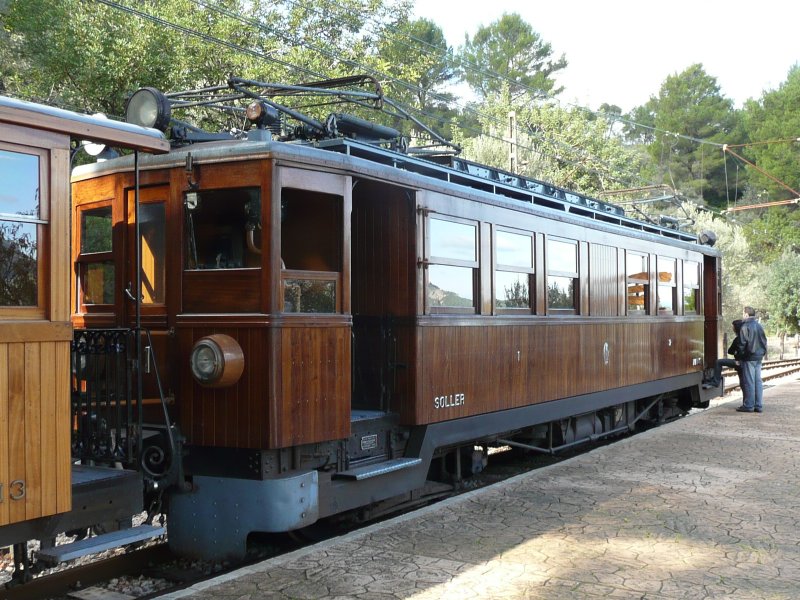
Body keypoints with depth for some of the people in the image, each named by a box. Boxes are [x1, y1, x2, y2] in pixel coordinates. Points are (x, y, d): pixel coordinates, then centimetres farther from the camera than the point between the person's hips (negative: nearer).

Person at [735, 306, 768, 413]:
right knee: (758, 381, 9)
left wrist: (740, 356, -5)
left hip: (749, 357, -8)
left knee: (749, 382, -4)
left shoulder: (745, 327, -12)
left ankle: (749, 405, -1)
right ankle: (759, 405, 10)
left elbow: (742, 343, -13)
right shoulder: (759, 326, 12)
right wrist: (763, 352, 19)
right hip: (759, 357, 8)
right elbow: (764, 341, 15)